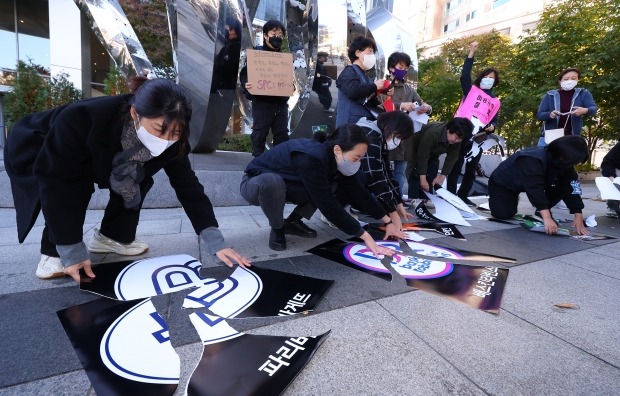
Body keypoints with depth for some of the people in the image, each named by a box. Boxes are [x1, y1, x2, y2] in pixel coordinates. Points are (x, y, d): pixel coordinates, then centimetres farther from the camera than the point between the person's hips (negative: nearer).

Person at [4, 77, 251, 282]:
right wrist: (72, 253, -34)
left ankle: (112, 236, 6)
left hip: (90, 159, 5)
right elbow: (57, 186, -36)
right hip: (31, 152, -4)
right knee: (76, 188, -32)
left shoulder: (170, 141, -28)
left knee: (138, 179, -14)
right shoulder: (80, 120, -43)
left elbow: (189, 188, -24)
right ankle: (53, 254, -11)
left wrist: (216, 244, -30)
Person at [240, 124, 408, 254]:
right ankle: (277, 229, -12)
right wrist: (366, 237, -32)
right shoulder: (311, 159, -38)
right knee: (272, 182, -43)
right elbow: (328, 205, -37)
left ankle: (293, 221, 4)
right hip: (256, 184, -6)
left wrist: (388, 222, -5)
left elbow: (358, 192, -7)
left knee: (342, 186, -7)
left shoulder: (336, 158, -14)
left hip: (287, 186, 6)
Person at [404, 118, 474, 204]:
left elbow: (452, 157, -12)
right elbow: (422, 156, -36)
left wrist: (442, 176, -19)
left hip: (432, 154, 7)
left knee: (431, 180, -3)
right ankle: (413, 202, -16)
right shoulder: (433, 133, -40)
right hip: (415, 149, -6)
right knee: (416, 177, -20)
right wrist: (423, 179, -34)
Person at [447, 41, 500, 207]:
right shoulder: (470, 91, 5)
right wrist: (471, 52, -14)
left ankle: (463, 196, 17)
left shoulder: (494, 100, 13)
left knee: (471, 169, 8)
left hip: (479, 138, 4)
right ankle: (450, 195, 1)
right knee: (456, 167, -4)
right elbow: (465, 76, -11)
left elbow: (495, 120, 11)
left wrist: (492, 127, -12)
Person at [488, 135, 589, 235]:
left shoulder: (565, 164, -15)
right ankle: (494, 198, 8)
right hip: (502, 183, -6)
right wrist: (547, 218, -56)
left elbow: (570, 188, -18)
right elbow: (535, 189, -48)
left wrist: (578, 217, -28)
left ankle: (541, 212, 4)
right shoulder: (533, 161, -39)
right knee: (504, 214, -23)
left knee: (562, 187, -13)